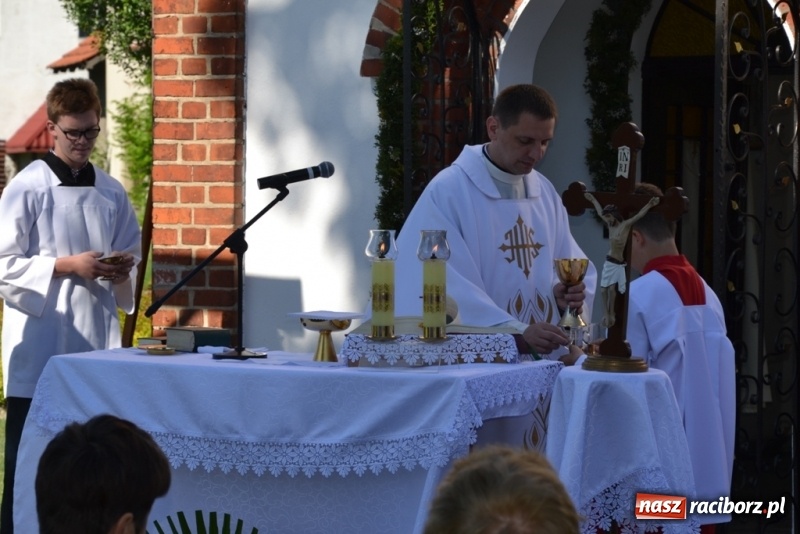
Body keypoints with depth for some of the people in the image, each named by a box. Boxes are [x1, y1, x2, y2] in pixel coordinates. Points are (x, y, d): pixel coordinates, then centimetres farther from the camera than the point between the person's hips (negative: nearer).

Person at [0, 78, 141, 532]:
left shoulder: (112, 193, 11)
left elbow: (131, 255, 19)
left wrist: (123, 269, -3)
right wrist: (67, 265, -16)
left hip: (97, 335, 5)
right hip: (41, 338, -4)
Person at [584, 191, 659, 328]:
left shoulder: (626, 224, -9)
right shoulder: (610, 225, 9)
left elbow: (639, 215, -19)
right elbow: (600, 212, 24)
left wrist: (649, 205, -32)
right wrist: (593, 200, 36)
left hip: (619, 264, -6)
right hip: (609, 262, 6)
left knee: (612, 288, -17)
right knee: (603, 289, 2)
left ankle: (611, 314, -9)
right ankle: (607, 313, 11)